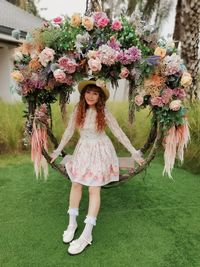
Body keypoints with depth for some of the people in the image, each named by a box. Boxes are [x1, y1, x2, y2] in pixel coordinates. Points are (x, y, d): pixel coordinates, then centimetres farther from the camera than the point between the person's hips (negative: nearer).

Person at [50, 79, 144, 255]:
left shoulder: (104, 112, -14)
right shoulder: (78, 111, -6)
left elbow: (119, 133, -11)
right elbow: (69, 132, 4)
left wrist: (134, 153, -11)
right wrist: (58, 151, 11)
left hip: (100, 151, -4)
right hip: (83, 150, 4)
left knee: (94, 189, -2)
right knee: (76, 184, 9)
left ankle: (87, 234, 6)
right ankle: (72, 223, 27)